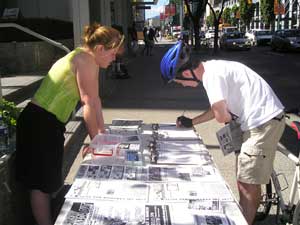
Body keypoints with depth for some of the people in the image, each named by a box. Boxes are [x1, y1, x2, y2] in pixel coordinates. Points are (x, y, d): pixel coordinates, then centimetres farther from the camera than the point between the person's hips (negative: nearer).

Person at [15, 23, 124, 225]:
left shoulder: (86, 59, 13)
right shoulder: (86, 60, -17)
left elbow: (94, 99, 13)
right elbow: (89, 104, -17)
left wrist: (102, 131, 14)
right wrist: (96, 139, -7)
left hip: (47, 124, 10)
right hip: (41, 124, -10)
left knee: (47, 181, 18)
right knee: (42, 184, 1)